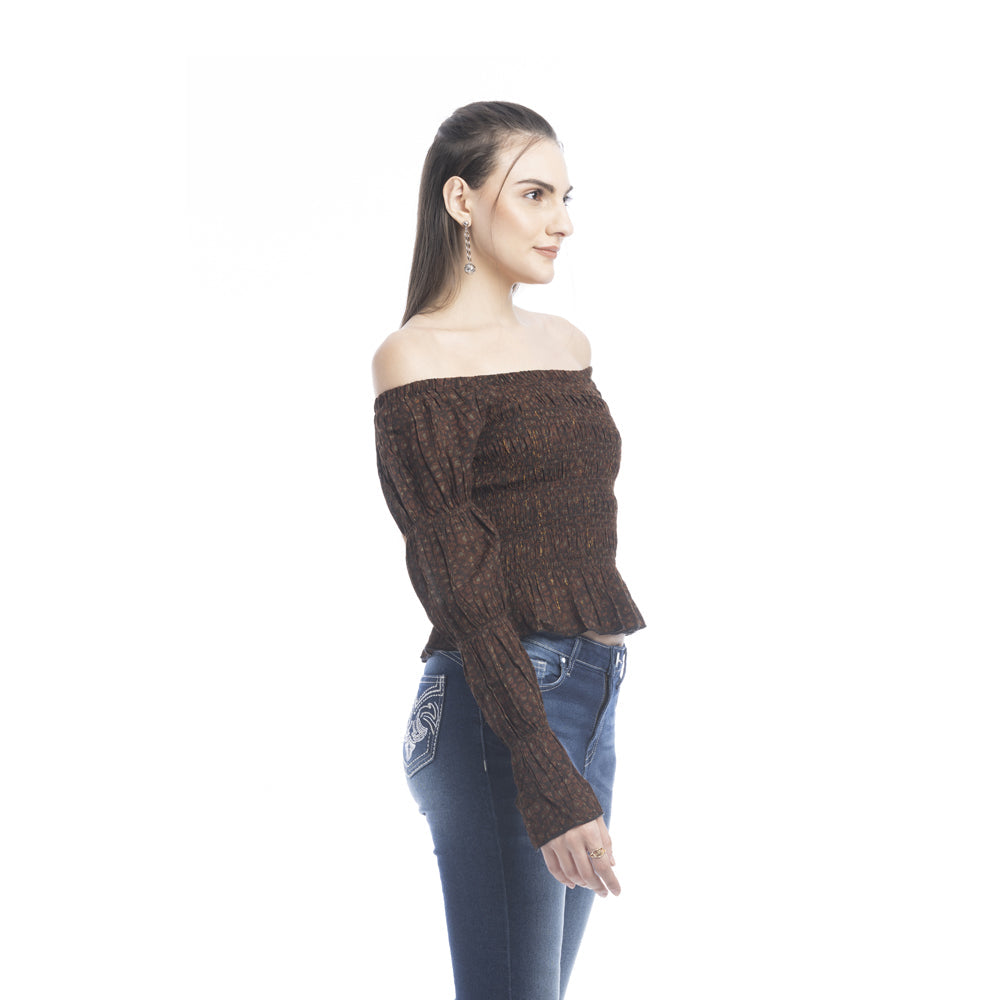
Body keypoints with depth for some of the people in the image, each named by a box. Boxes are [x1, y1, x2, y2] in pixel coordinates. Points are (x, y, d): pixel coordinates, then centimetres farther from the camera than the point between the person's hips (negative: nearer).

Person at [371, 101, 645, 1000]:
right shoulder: (419, 359, -9)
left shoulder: (568, 344, 14)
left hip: (597, 690, 8)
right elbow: (464, 585, -15)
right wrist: (549, 780, -19)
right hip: (497, 705, -7)